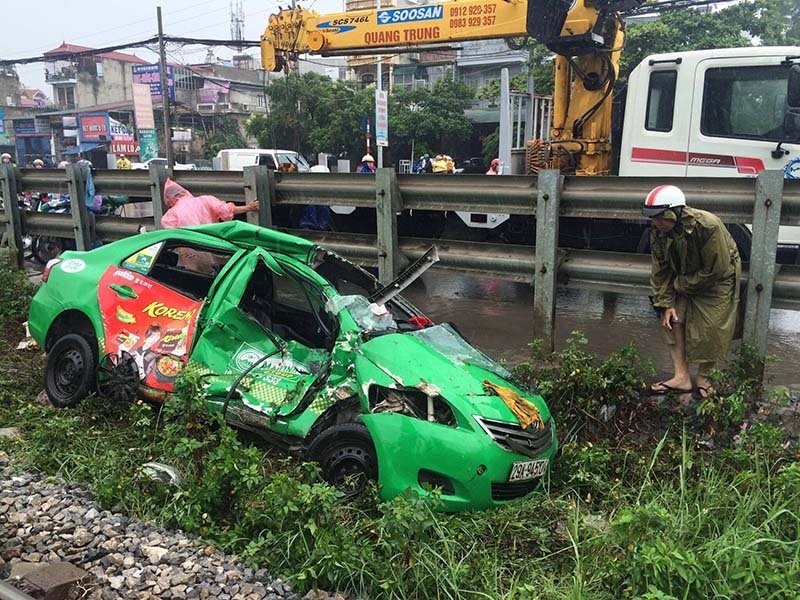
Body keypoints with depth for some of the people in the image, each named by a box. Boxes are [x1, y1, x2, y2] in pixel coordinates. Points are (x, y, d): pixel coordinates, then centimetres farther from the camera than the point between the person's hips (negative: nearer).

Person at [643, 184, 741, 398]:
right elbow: (660, 271, -8)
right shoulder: (658, 233, -16)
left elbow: (717, 269, -28)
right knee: (673, 320, -5)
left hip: (716, 281, -5)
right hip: (683, 282, 5)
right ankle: (681, 377, 1)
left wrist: (681, 285, -20)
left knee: (710, 329, -6)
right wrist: (666, 304, -14)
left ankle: (702, 378, 13)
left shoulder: (707, 226, -34)